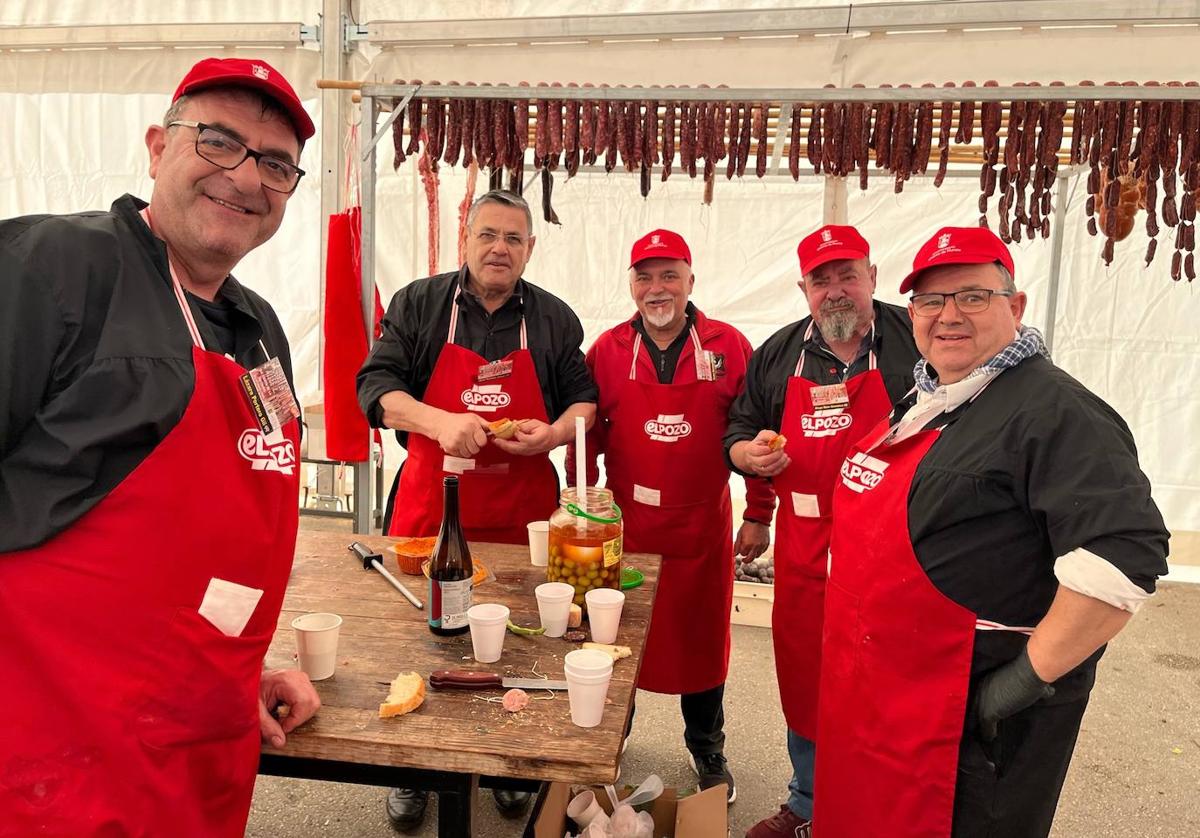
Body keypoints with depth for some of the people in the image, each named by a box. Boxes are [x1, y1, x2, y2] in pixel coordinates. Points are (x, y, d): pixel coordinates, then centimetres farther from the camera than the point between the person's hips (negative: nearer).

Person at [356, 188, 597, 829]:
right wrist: (438, 421, -22)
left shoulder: (554, 319, 9)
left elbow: (585, 397, 11)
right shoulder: (418, 304, 4)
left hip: (523, 512, 1)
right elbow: (376, 383, -4)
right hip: (431, 506, 0)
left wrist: (557, 432, -11)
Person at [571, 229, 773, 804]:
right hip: (624, 524, 1)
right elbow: (586, 437, 4)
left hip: (702, 526, 0)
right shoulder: (607, 351, -1)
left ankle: (707, 750, 36)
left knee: (701, 638, 13)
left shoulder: (729, 347, -4)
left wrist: (758, 514, -1)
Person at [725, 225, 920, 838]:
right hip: (804, 552, 4)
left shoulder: (916, 339, -2)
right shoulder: (778, 354, 10)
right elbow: (738, 432, 17)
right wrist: (750, 453, -5)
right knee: (805, 682, 16)